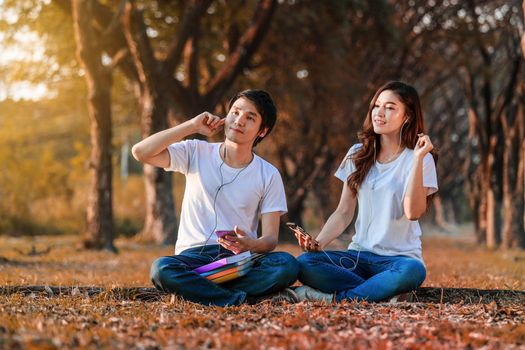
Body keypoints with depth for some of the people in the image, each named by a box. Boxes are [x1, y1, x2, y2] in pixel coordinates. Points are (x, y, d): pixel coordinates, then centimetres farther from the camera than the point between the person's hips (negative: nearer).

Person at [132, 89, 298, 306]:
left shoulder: (269, 175, 6)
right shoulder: (196, 153, 6)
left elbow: (271, 238, 1)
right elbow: (140, 152, -7)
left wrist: (252, 245, -24)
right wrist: (192, 125, -6)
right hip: (194, 256, 0)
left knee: (287, 265, -31)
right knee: (161, 269, -35)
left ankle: (197, 290, -26)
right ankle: (245, 300, -30)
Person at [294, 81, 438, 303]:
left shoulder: (421, 160, -1)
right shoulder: (358, 155, 11)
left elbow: (413, 212, -16)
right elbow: (344, 213, 10)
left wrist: (418, 159, -20)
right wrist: (319, 242, -8)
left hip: (400, 257, -3)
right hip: (359, 256, 4)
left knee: (412, 271, -40)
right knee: (304, 264, -25)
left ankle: (335, 298, -26)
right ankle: (382, 292, -22)